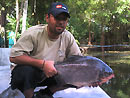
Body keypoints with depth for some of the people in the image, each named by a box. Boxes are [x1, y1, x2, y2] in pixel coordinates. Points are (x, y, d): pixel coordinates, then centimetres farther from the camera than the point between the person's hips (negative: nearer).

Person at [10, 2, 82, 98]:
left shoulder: (68, 37, -8)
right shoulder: (33, 33, -22)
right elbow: (13, 57, -28)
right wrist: (42, 64, -37)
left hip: (49, 75, 5)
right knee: (27, 70, -37)